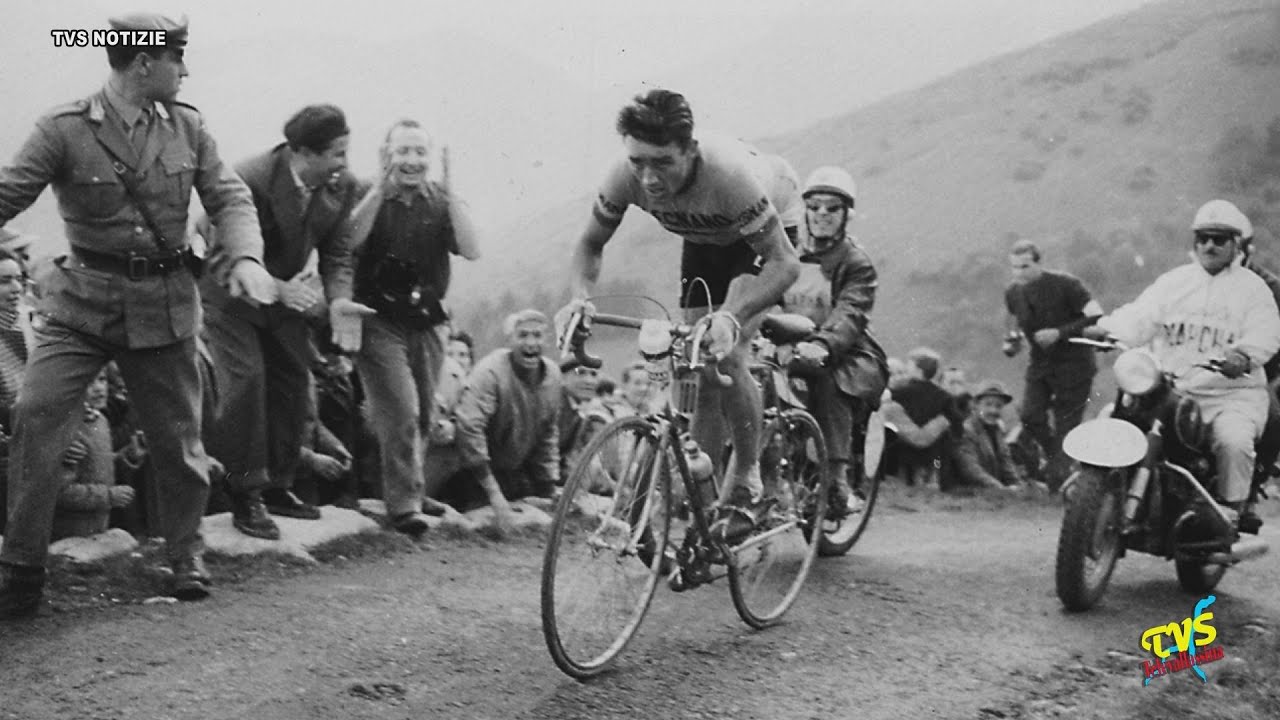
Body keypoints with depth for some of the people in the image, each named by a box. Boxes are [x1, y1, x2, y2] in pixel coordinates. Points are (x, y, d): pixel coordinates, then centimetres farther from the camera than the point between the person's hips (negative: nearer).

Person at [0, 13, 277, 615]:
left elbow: (229, 197, 4)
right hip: (82, 299, -3)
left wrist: (246, 257, -14)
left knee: (177, 434, 10)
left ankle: (186, 556, 31)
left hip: (163, 305, 3)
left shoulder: (187, 128, 2)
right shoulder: (64, 130, -9)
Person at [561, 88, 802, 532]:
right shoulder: (627, 176, -30)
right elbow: (591, 244, -13)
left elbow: (784, 262, -41)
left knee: (726, 354, -24)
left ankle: (747, 479, -4)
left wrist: (731, 318, -56)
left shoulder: (729, 175, -43)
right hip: (705, 240, 5)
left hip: (770, 228, -4)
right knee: (702, 372, -1)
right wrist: (579, 298, -34)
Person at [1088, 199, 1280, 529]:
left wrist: (1243, 356, -32)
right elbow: (1139, 317, 2)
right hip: (1173, 391, 3)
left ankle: (1229, 511, -15)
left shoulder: (1252, 288, 6)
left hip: (1232, 392, -3)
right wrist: (1105, 330, -19)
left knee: (1234, 441, -32)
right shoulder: (1173, 282, 15)